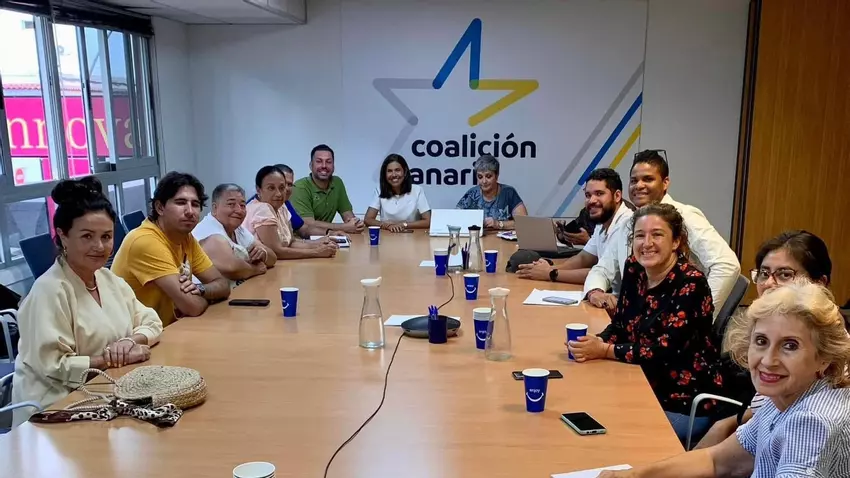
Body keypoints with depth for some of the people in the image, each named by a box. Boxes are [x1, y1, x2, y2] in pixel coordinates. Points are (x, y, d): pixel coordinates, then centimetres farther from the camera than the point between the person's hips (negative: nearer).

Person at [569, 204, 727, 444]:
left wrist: (603, 350, -23)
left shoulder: (690, 283, -19)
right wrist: (594, 342, -18)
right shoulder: (634, 269, 0)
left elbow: (666, 351, -24)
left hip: (686, 402, -6)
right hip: (645, 388, 6)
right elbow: (619, 326, 4)